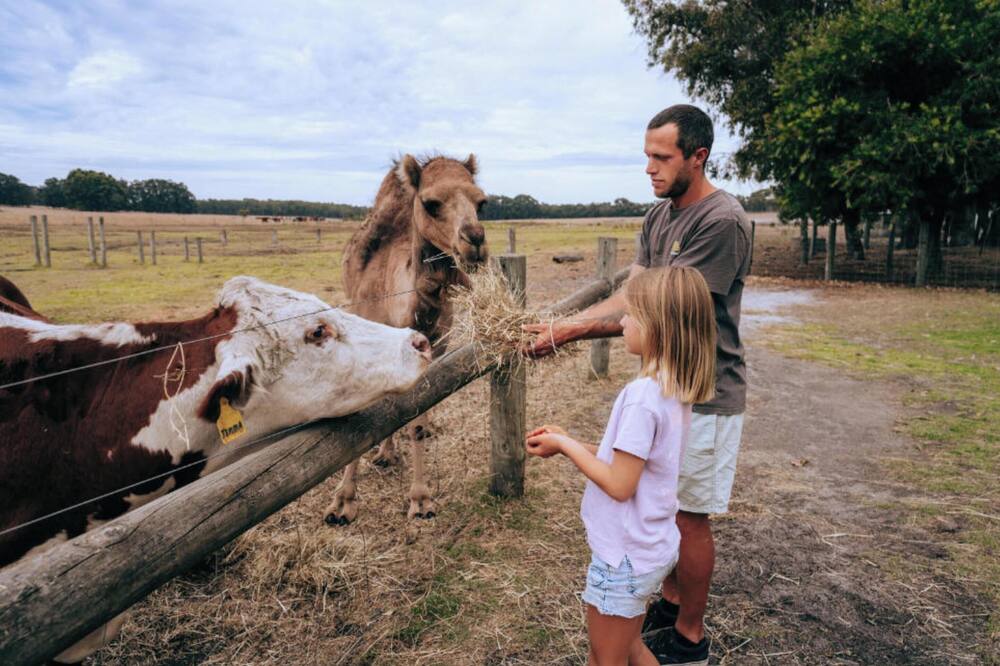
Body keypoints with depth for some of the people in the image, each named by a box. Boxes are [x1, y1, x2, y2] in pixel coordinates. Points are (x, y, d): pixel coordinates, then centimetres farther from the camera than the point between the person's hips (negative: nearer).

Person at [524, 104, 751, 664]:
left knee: (690, 514, 6)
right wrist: (561, 325, -12)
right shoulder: (659, 216, 7)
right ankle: (671, 602, 41)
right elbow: (630, 295, 2)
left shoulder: (723, 220, -21)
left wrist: (570, 333, -25)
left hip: (703, 394, -8)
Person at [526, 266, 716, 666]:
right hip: (654, 547, 8)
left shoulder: (642, 395, -28)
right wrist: (569, 442, 2)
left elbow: (619, 484, -25)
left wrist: (564, 447, -14)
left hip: (624, 557, -8)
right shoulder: (676, 389, 0)